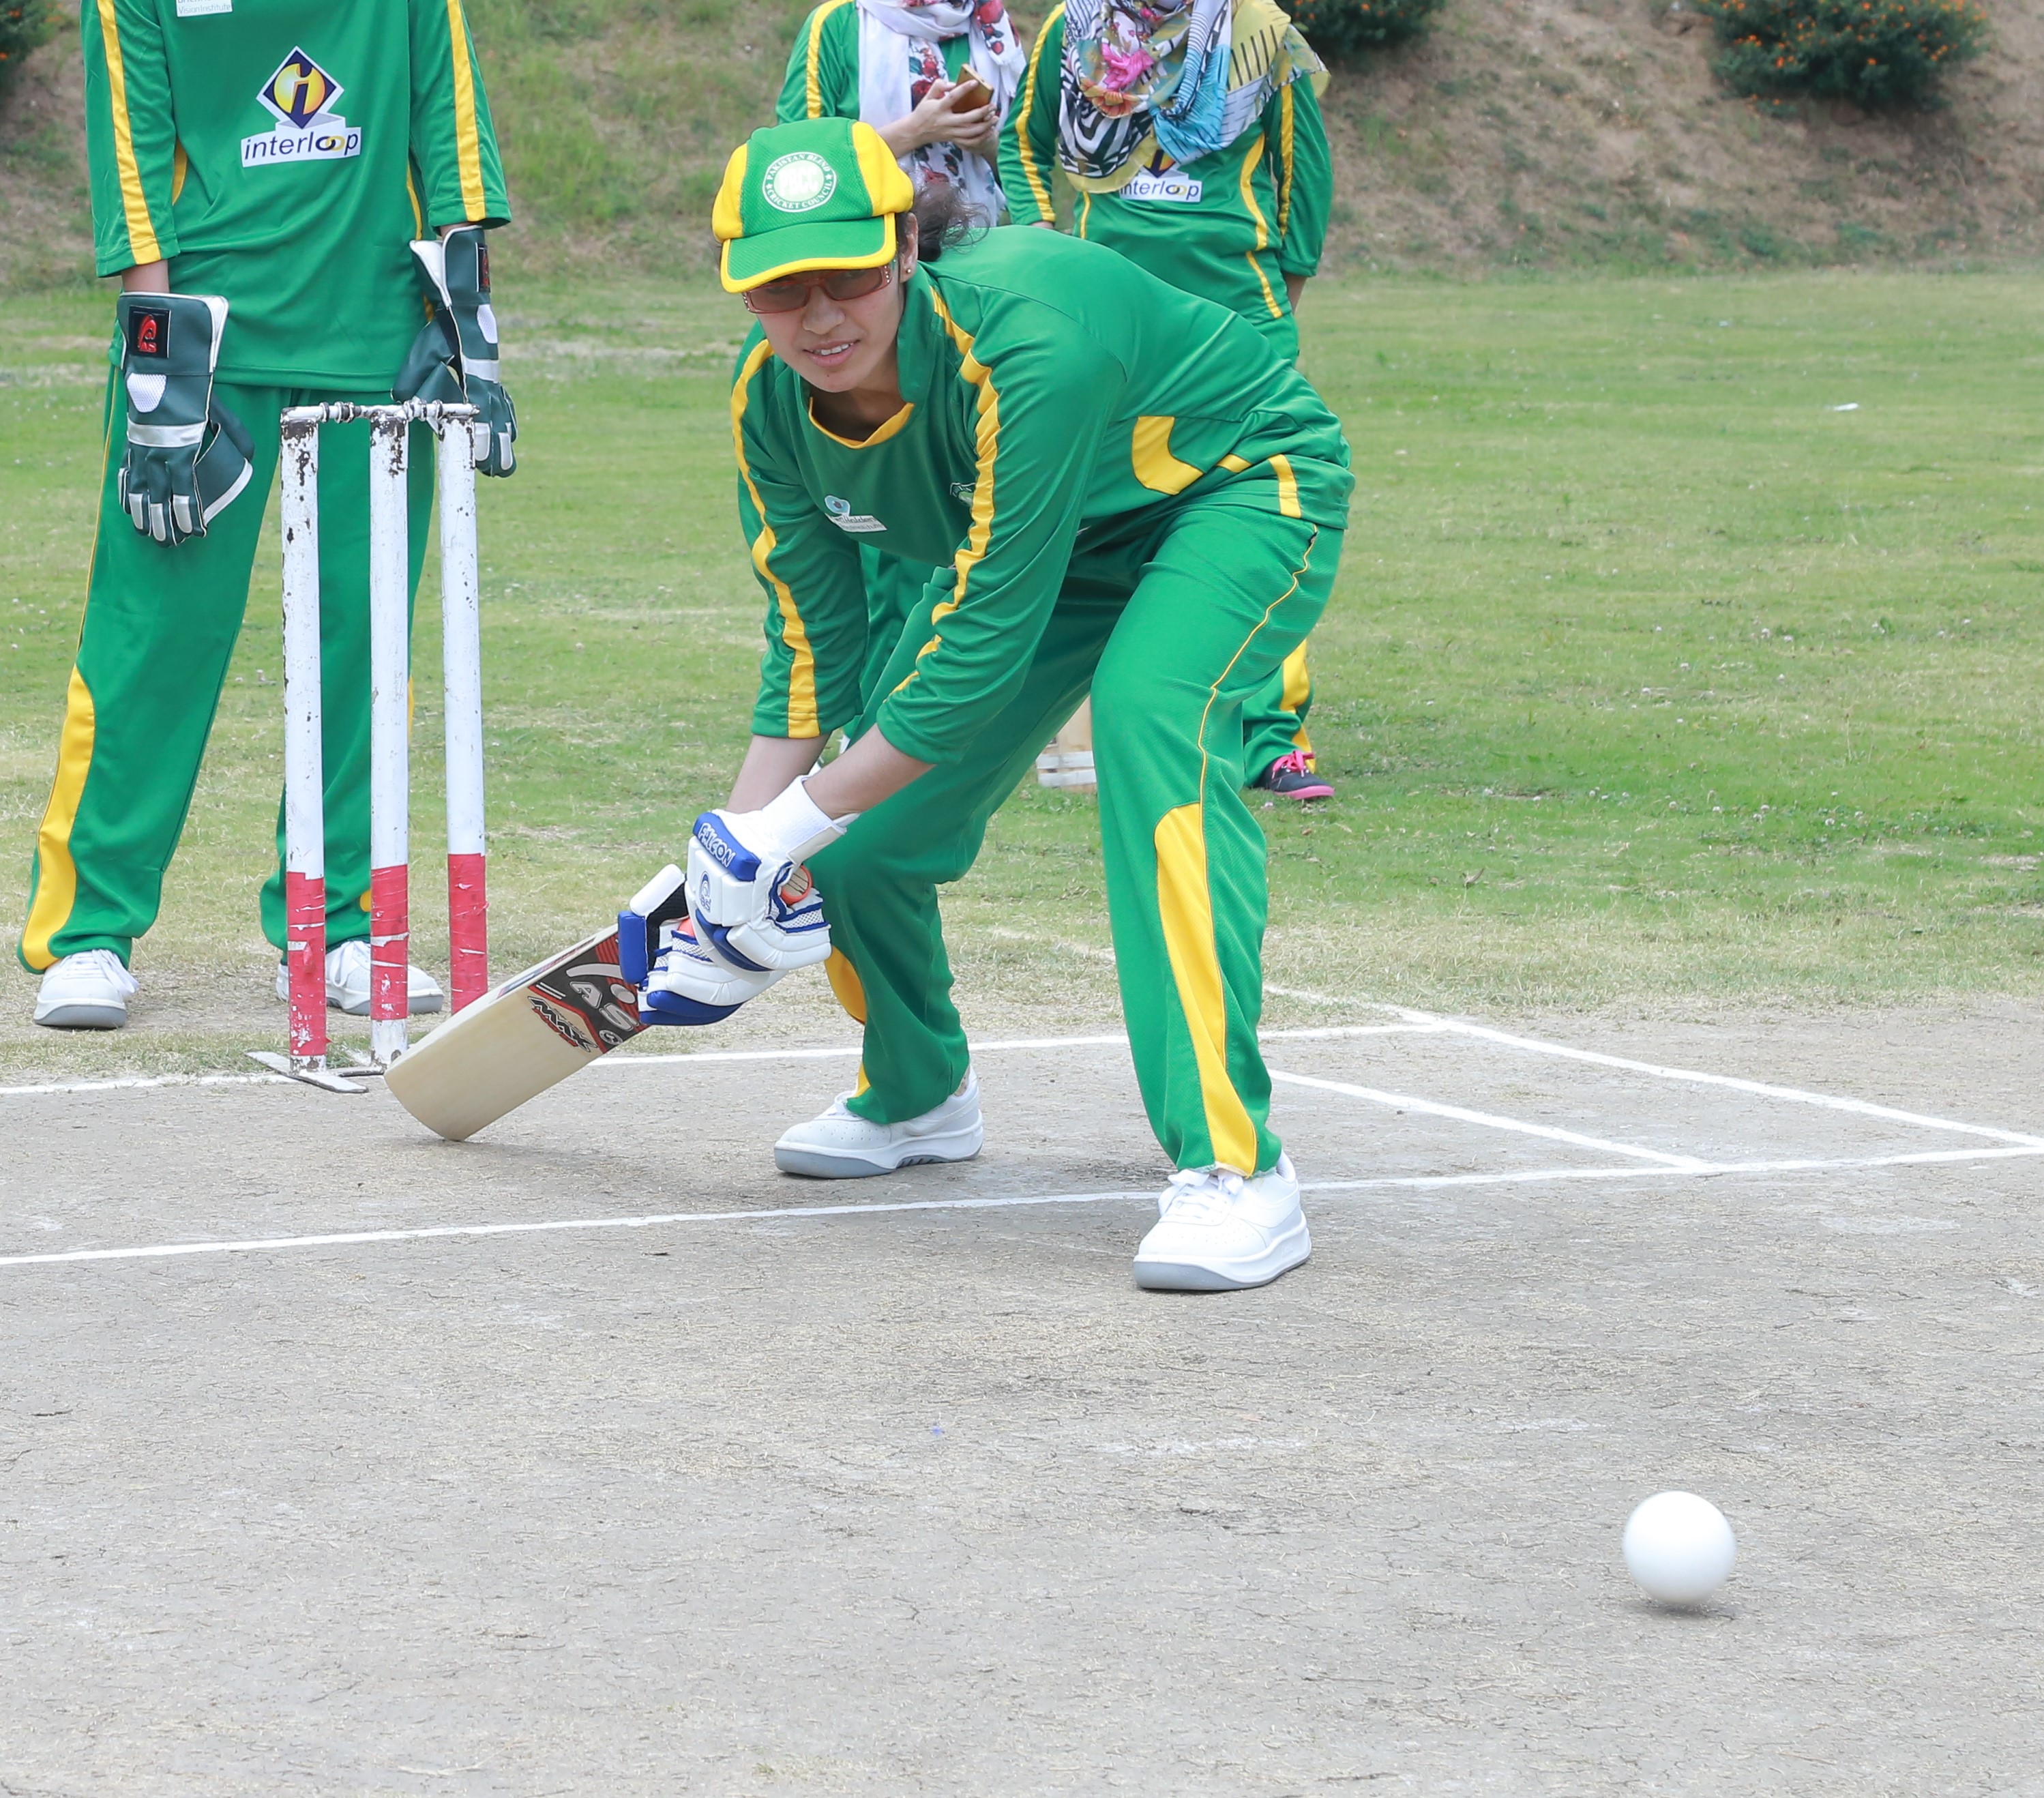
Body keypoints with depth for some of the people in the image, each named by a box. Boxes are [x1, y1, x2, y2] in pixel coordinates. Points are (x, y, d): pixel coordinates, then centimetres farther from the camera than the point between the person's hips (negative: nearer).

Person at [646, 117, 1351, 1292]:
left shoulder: (1019, 341, -39)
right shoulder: (773, 402, -17)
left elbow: (987, 641, -36)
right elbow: (815, 650, -5)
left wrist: (790, 824, -31)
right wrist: (737, 852, -13)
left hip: (1243, 492, -7)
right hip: (1060, 534, 7)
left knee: (1149, 713, -36)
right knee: (870, 816, -1)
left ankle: (1236, 1169, -38)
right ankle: (918, 1095, 32)